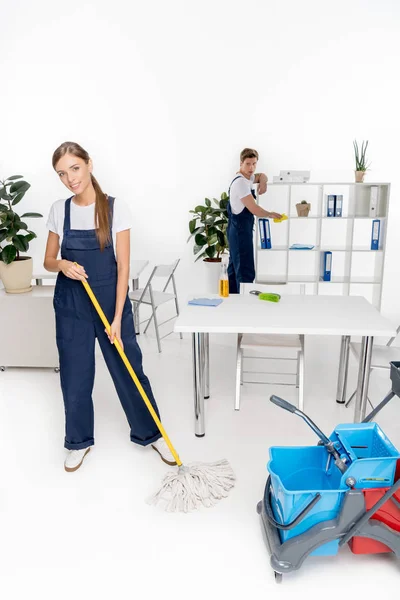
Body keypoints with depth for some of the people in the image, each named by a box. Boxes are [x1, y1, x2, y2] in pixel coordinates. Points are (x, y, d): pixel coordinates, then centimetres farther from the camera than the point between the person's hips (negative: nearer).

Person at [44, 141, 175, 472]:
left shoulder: (116, 208, -9)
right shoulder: (59, 210, 0)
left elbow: (123, 266, -10)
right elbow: (48, 261, 8)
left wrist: (117, 318, -13)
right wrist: (62, 265, -17)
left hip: (111, 301, -2)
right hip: (71, 306, 2)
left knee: (130, 371, 8)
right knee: (75, 377, 11)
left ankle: (150, 434, 29)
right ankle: (79, 441, 33)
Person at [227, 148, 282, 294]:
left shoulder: (247, 177, 11)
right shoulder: (240, 182, -18)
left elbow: (262, 176, 31)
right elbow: (254, 209, -22)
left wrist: (263, 182, 6)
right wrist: (270, 215, -4)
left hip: (238, 229, 11)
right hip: (240, 230, -11)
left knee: (235, 267, 14)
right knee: (246, 271, -11)